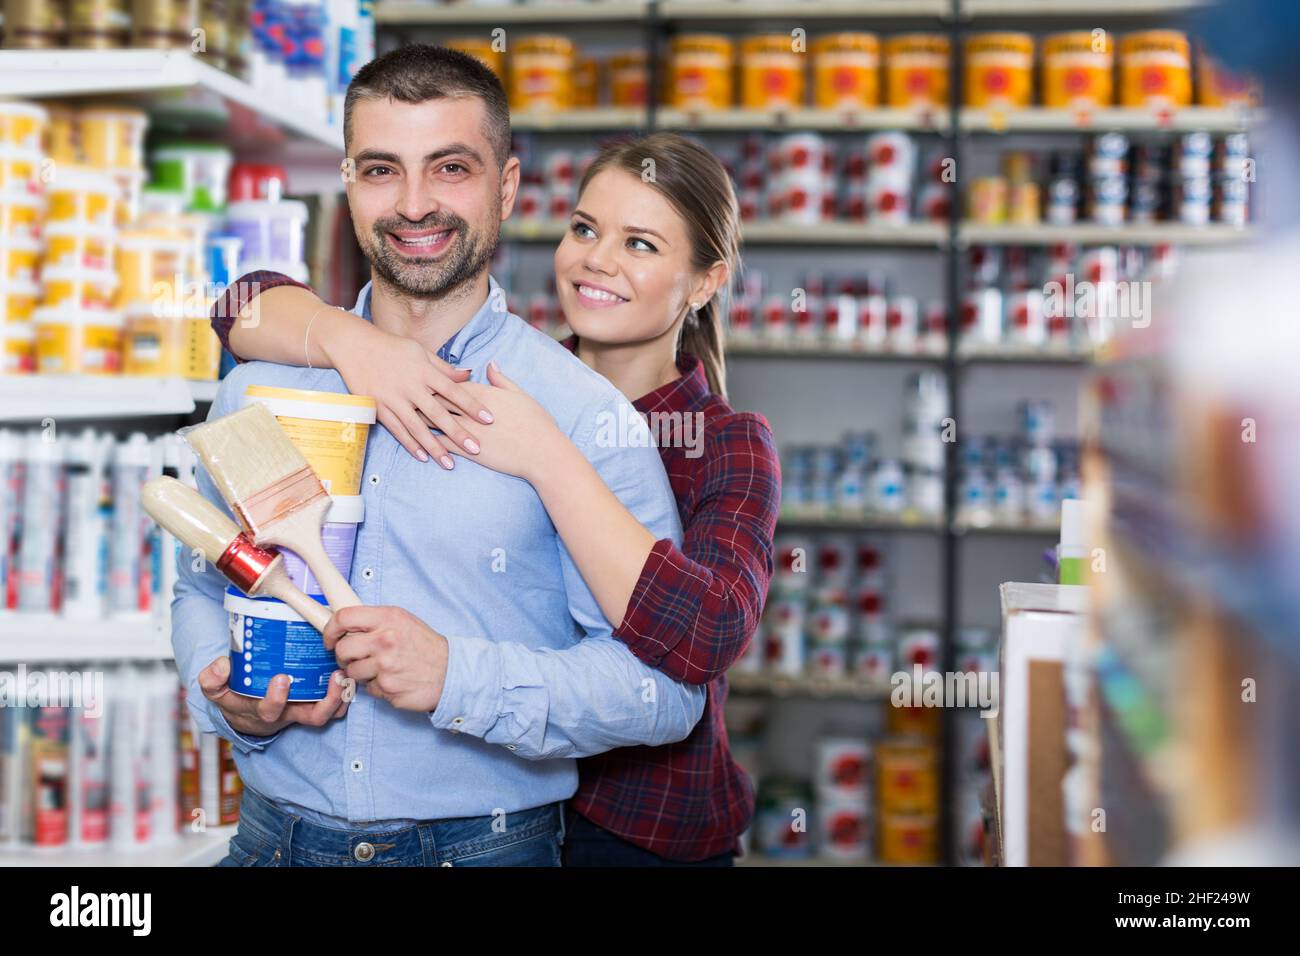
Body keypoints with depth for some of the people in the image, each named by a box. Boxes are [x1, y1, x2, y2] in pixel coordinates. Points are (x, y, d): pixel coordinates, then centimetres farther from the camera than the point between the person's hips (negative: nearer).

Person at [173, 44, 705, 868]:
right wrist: (229, 703, -8)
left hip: (488, 844, -3)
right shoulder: (259, 388, 1)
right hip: (276, 836, 3)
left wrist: (461, 677, -26)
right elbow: (203, 589, 12)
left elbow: (668, 683, -14)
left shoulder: (582, 413, -11)